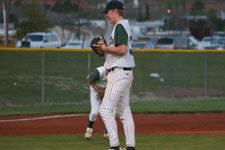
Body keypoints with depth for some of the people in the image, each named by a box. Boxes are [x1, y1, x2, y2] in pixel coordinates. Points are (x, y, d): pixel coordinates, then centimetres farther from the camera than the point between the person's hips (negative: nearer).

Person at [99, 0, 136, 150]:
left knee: (106, 109, -13)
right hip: (126, 73, 11)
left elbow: (123, 50, -25)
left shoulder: (120, 26, -14)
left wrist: (106, 48, -12)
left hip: (119, 74, -11)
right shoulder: (126, 26, 18)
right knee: (124, 111, 11)